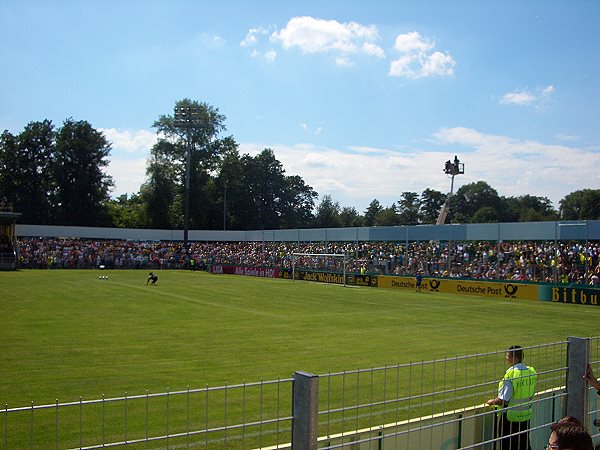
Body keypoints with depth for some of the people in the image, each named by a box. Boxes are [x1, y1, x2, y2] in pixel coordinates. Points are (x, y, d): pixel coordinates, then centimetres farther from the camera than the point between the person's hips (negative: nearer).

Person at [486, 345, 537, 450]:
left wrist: (492, 402, -4)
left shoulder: (510, 375, -24)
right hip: (526, 416, 7)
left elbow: (503, 400, -23)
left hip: (510, 418, -7)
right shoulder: (532, 372, -2)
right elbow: (532, 394, 11)